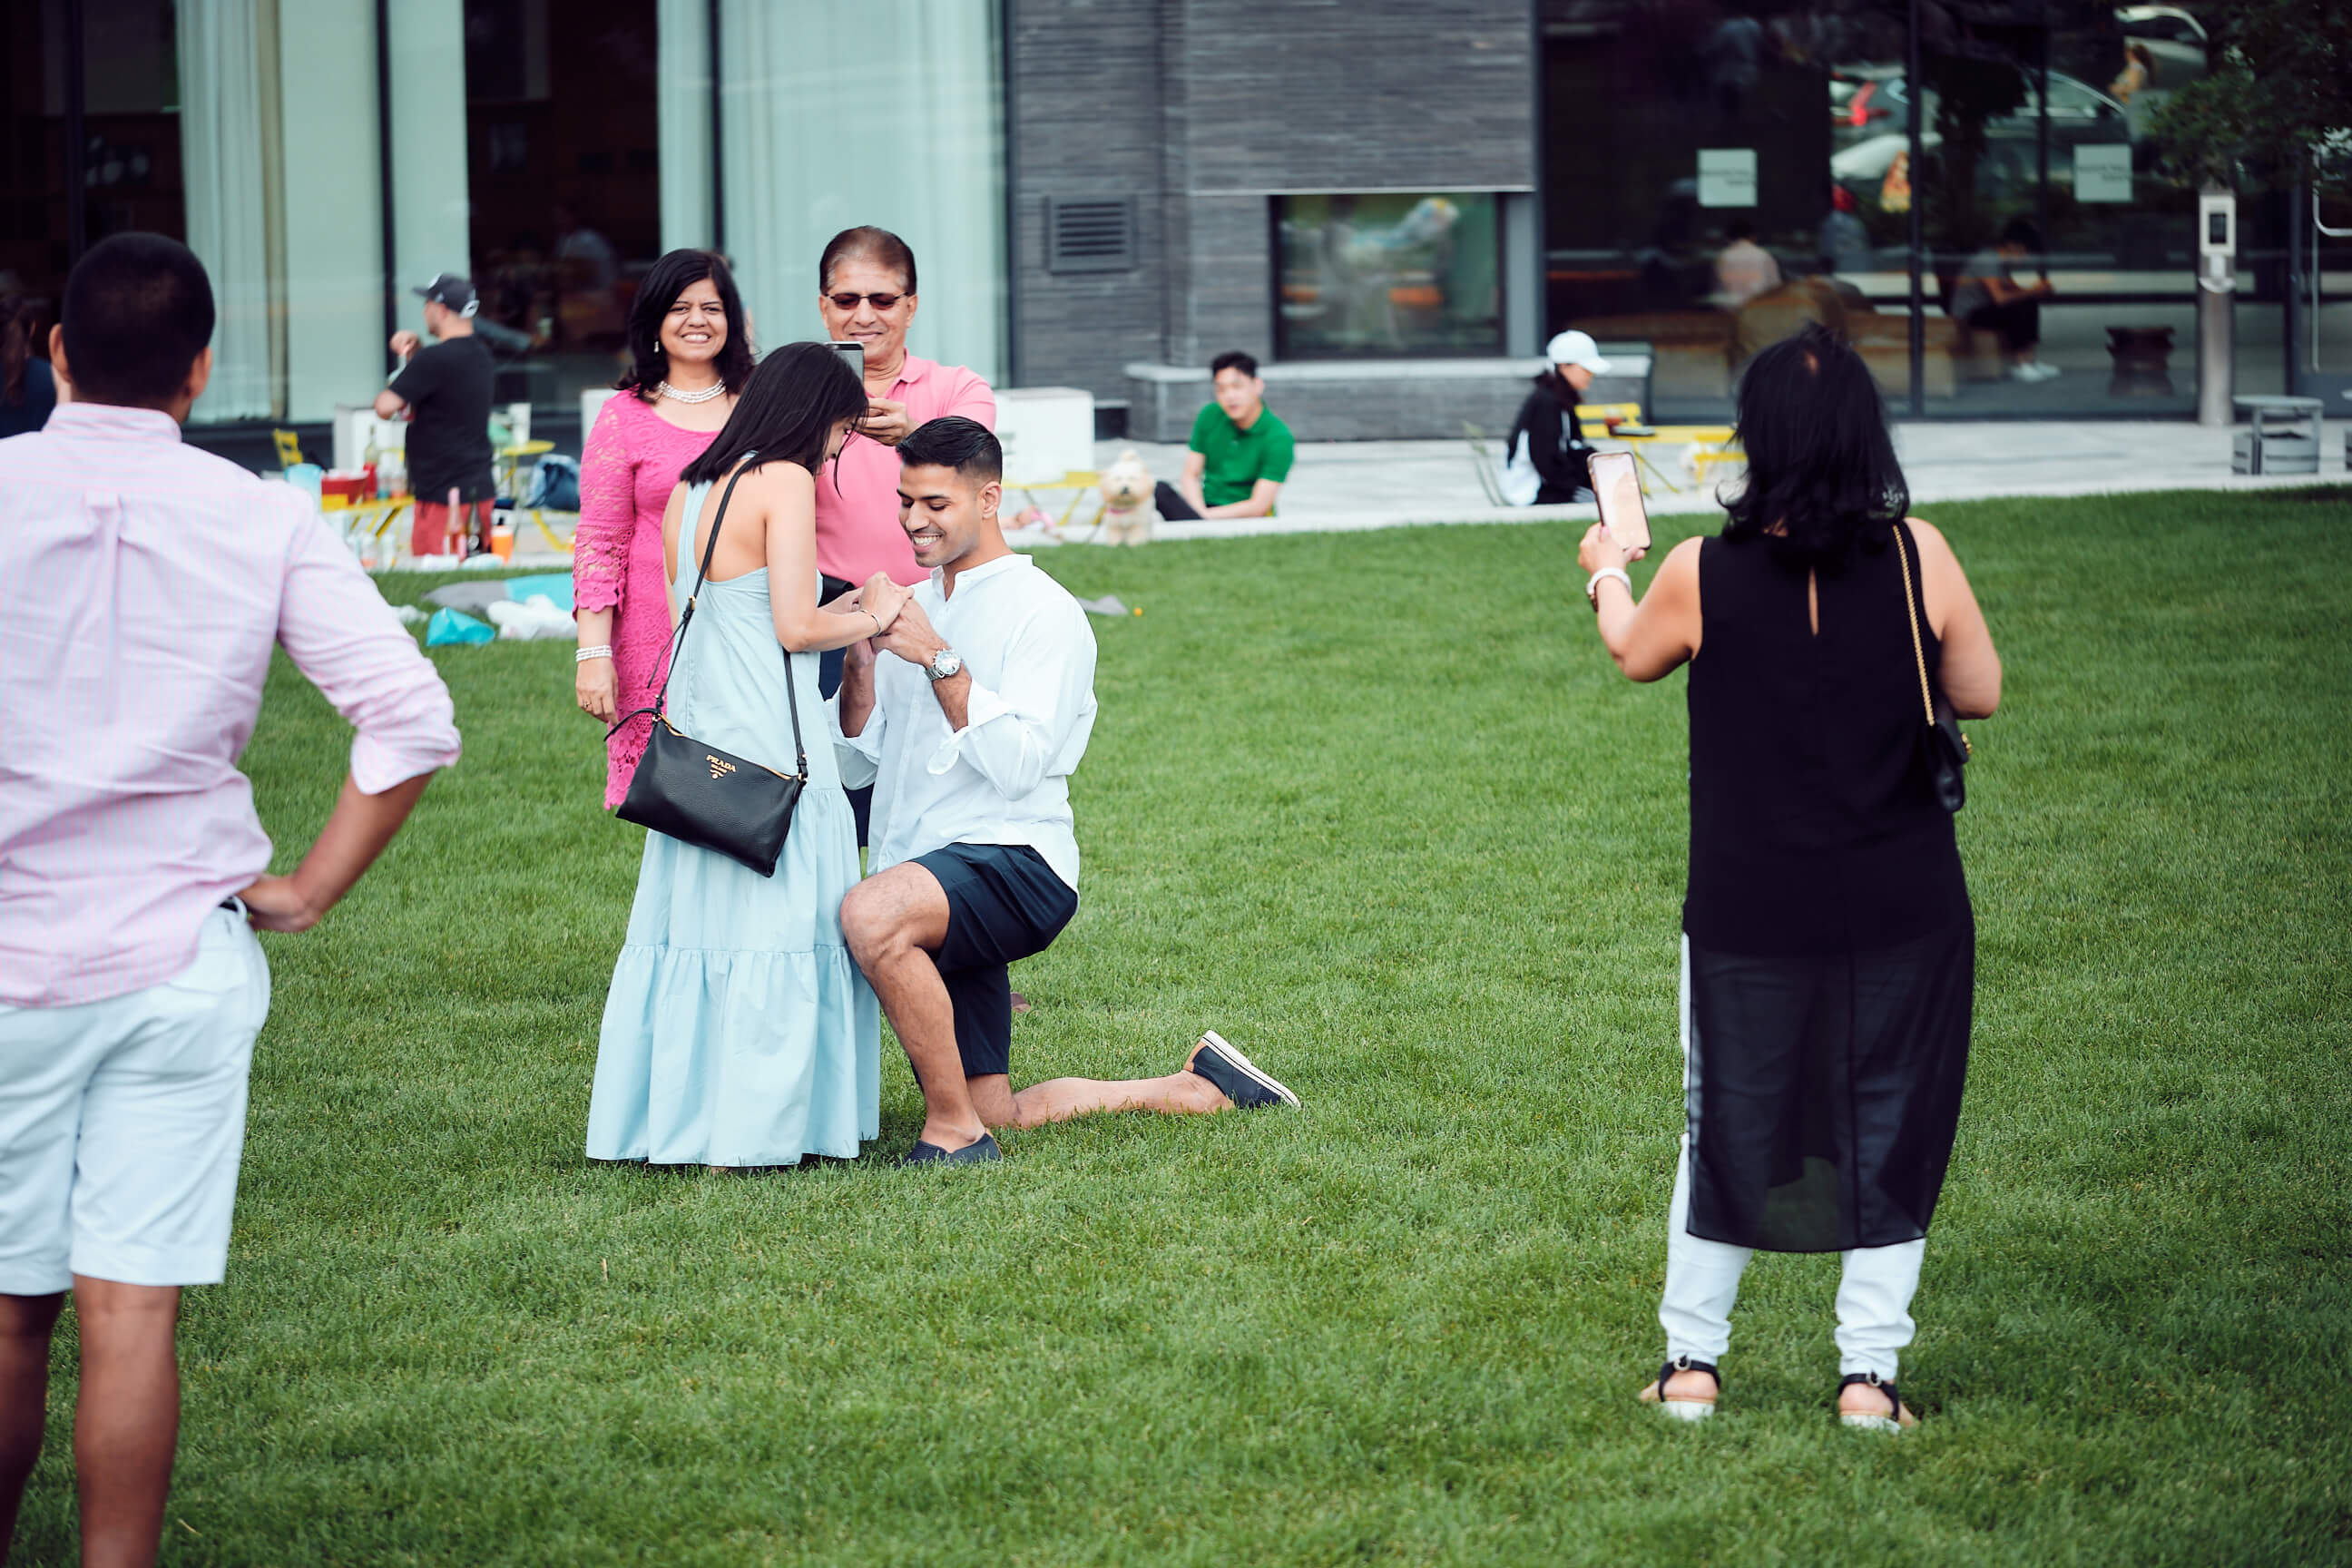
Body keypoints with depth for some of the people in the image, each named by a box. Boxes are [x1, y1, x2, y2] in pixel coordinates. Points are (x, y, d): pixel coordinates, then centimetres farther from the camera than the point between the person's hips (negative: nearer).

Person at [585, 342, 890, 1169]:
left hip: (694, 736, 8)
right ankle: (747, 1133, -3)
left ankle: (670, 1120, 12)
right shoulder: (784, 481, -10)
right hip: (766, 741, -8)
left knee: (687, 924, 10)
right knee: (772, 930, -3)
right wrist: (872, 616, 2)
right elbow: (795, 629, -15)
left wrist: (835, 614, 20)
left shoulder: (688, 493, 13)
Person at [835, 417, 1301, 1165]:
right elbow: (855, 760, 14)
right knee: (995, 1114, 5)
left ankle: (951, 1129, -27)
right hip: (929, 888, 8)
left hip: (1012, 860, -8)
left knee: (873, 913, -39)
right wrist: (861, 659, -2)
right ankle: (1191, 1089, 21)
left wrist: (939, 661, -20)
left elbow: (1017, 764, -16)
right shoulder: (912, 609, 18)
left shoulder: (1043, 611, -4)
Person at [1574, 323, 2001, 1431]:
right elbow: (1980, 693, -1)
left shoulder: (1702, 574, -10)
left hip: (1748, 912, 0)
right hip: (1903, 909, 0)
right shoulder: (1917, 556, -12)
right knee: (1888, 1131, 12)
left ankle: (1691, 1360, 23)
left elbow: (1634, 656, 12)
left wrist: (1607, 571, 32)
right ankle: (1868, 1371, 13)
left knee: (1726, 1130, 16)